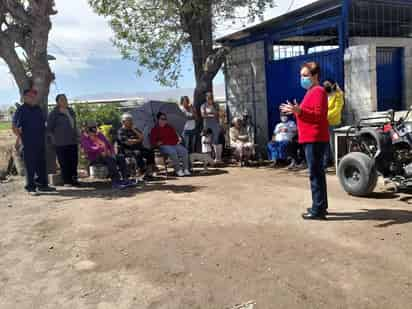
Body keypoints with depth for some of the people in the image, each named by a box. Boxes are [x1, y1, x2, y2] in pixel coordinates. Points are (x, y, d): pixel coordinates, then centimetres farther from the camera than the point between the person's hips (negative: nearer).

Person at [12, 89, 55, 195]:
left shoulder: (38, 109, 14)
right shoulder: (21, 110, -4)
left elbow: (44, 122, 24)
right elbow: (14, 126, -6)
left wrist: (43, 136, 16)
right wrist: (19, 137, -10)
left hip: (40, 142, 6)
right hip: (28, 143, -6)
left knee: (42, 164, 11)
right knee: (30, 166, -2)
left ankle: (42, 184, 22)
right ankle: (30, 187, 5)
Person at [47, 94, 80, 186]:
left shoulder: (71, 111, 14)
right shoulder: (54, 113, -5)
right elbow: (49, 127, -3)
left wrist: (76, 135, 19)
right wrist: (57, 135, -1)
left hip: (73, 141, 6)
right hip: (61, 143, -6)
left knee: (74, 161, 6)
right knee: (64, 162, -3)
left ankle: (74, 179, 17)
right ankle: (67, 181, 4)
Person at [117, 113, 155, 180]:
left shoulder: (135, 129, 22)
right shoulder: (121, 131, 0)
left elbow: (142, 137, 8)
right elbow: (128, 142, -13)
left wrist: (134, 130, 0)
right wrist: (138, 140, 0)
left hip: (138, 148, 6)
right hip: (127, 150, -6)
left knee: (150, 152, -18)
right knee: (137, 153, -37)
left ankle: (149, 172, -21)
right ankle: (143, 171, -35)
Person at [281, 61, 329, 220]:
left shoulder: (318, 91, -11)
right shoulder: (312, 92, 22)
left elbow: (319, 115, -23)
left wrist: (299, 110, -30)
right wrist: (295, 111, 27)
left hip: (315, 140, -11)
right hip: (312, 139, 11)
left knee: (315, 174, -9)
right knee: (317, 173, 14)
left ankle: (318, 210, -6)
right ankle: (320, 206, 23)